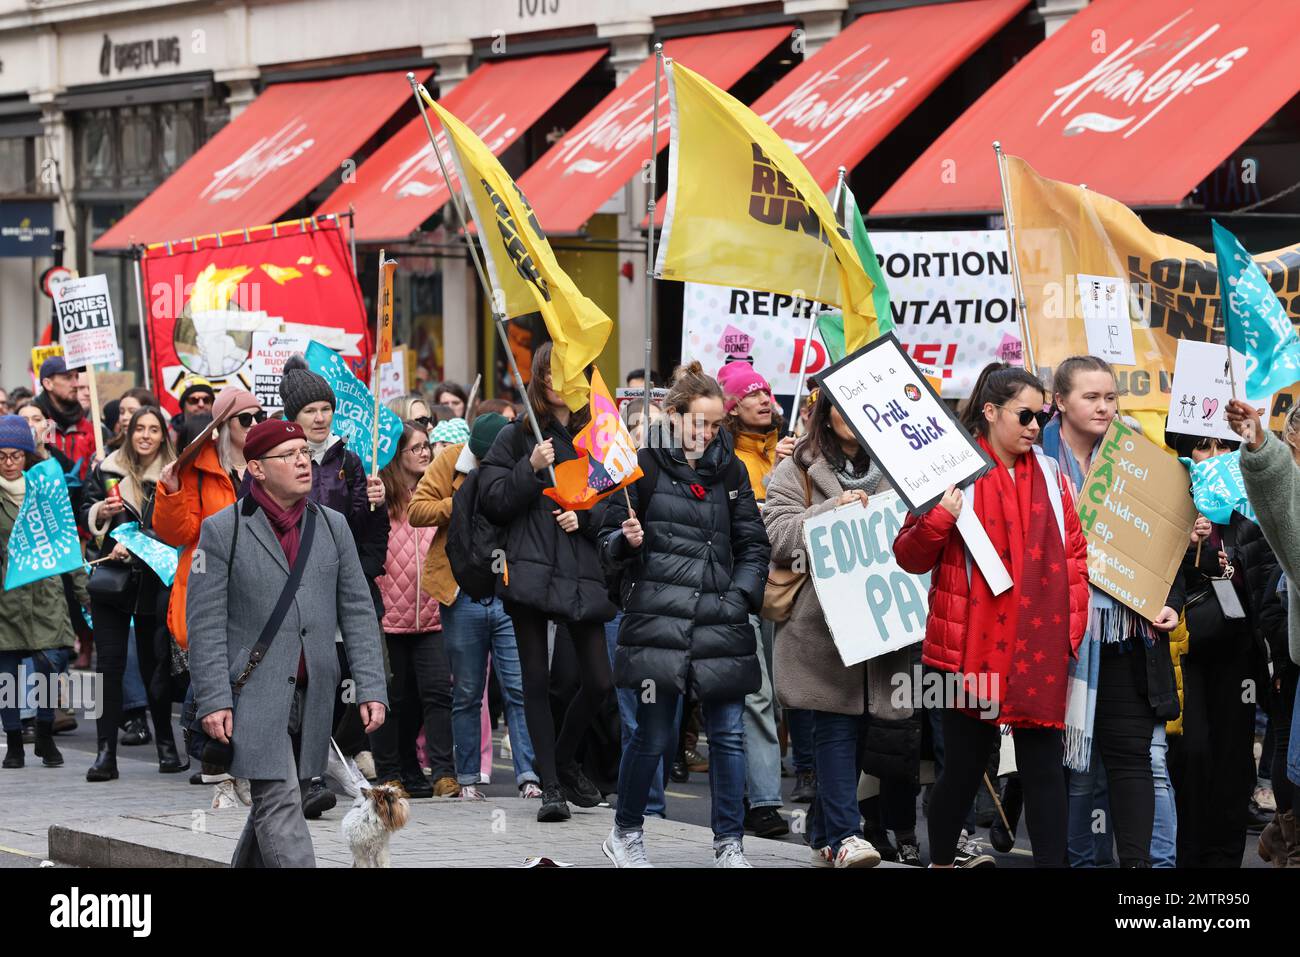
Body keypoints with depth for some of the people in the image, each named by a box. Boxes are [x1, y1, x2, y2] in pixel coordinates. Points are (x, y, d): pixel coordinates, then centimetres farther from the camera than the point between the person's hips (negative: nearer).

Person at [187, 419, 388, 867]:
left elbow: (357, 612, 10)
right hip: (255, 693, -5)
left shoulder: (333, 526, 11)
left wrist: (371, 688, 2)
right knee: (279, 801, -10)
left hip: (314, 693, 5)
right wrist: (214, 700, -12)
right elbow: (205, 623, -5)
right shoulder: (222, 530, -2)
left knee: (275, 799, 12)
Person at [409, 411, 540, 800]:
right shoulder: (451, 461, 0)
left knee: (520, 689, -7)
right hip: (463, 596, 1)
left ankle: (528, 776, -6)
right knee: (467, 694, 9)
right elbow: (417, 511, -2)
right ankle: (467, 779, 16)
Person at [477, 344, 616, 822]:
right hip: (531, 571, -2)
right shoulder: (517, 437, 7)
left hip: (583, 574, 2)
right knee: (536, 679, -2)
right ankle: (551, 785, 3)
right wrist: (532, 468, -12)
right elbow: (493, 502, 0)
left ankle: (563, 760, 23)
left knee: (599, 679, -2)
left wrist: (584, 517, -4)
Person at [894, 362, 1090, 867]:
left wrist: (1073, 626, 3)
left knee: (1044, 765, 1)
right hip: (974, 645, -3)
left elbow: (1074, 554, 13)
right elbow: (909, 557, -3)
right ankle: (940, 861, 24)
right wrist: (939, 518, -21)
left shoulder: (1050, 475, 10)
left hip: (1040, 647, 3)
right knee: (964, 765, 6)